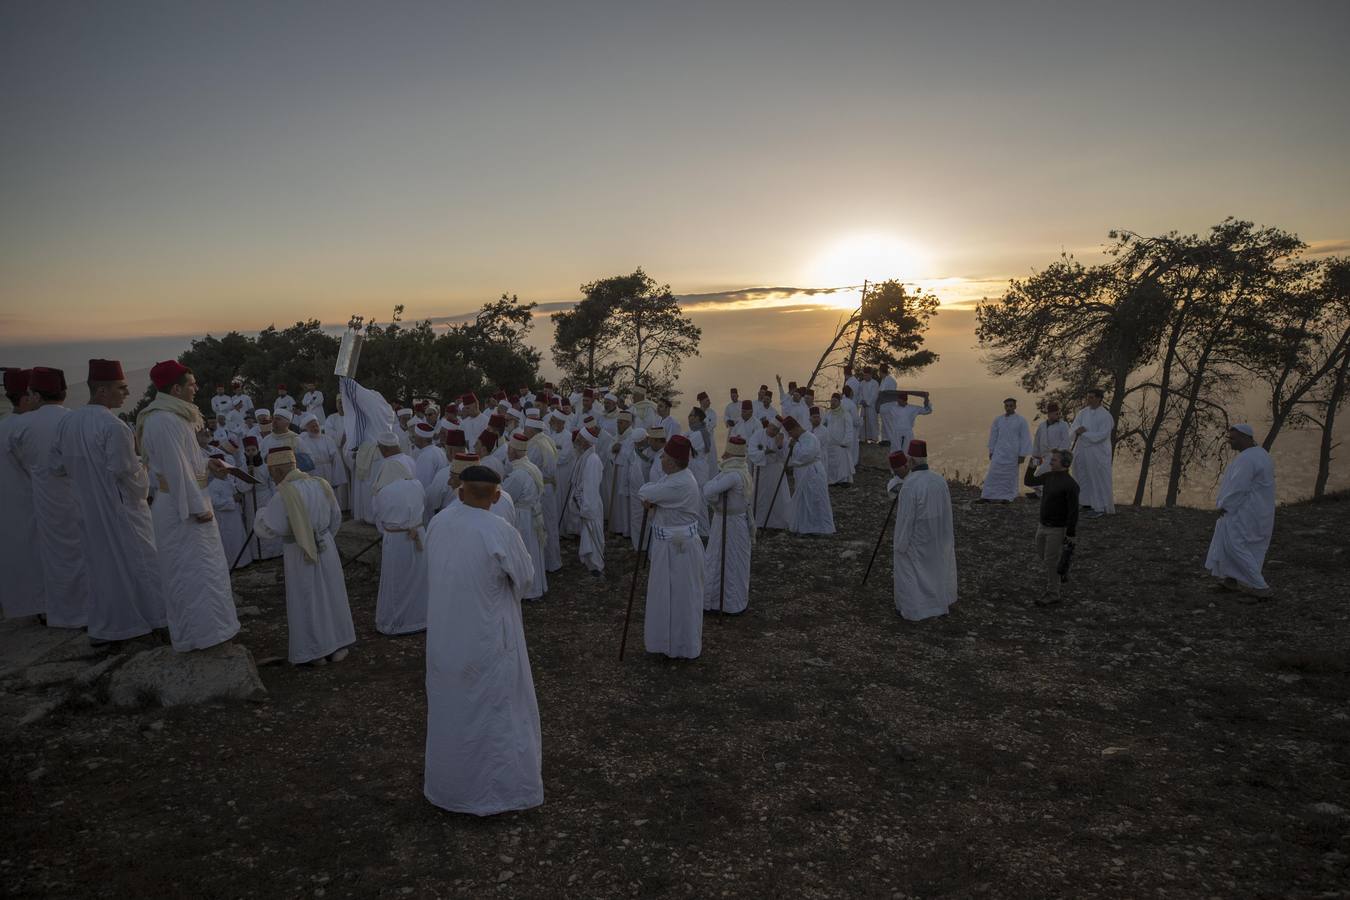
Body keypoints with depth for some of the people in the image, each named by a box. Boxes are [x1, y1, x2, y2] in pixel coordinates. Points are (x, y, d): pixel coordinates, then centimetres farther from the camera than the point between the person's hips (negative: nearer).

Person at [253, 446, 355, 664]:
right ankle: (338, 646, 26)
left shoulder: (283, 495, -20)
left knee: (306, 602, 9)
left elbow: (266, 527, -15)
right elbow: (336, 518, 9)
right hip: (327, 548, 6)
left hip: (300, 554, -5)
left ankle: (315, 652, 18)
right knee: (331, 596, 17)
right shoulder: (321, 485, -1)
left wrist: (262, 512, 5)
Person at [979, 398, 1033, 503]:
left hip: (1012, 454, -2)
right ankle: (987, 496, -4)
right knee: (993, 474, -4)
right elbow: (993, 436, 12)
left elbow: (1025, 438, -3)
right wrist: (991, 451, 10)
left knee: (1010, 476, 5)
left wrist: (1022, 454, -6)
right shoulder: (998, 420, 7)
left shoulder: (1021, 421, -2)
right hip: (999, 453, 2)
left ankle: (1008, 497, 15)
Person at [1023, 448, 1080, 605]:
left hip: (1057, 529, -8)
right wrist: (1032, 465, 3)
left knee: (1050, 562, 0)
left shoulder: (1070, 484, -19)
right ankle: (1050, 584, 39)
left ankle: (1052, 595, 13)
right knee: (1042, 557, 20)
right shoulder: (1048, 476, 3)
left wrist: (1071, 534, -18)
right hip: (1043, 526, 8)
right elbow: (1029, 482, 17)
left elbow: (1073, 511, -19)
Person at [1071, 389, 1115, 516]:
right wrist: (1079, 429, -24)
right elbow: (1075, 427, -1)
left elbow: (1102, 435, -18)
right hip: (1082, 452, 6)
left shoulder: (1106, 416, -10)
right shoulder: (1082, 413, 8)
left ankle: (1101, 508, 8)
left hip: (1098, 454, -6)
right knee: (1086, 480, 12)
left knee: (1099, 481, 0)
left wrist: (1083, 434, -16)